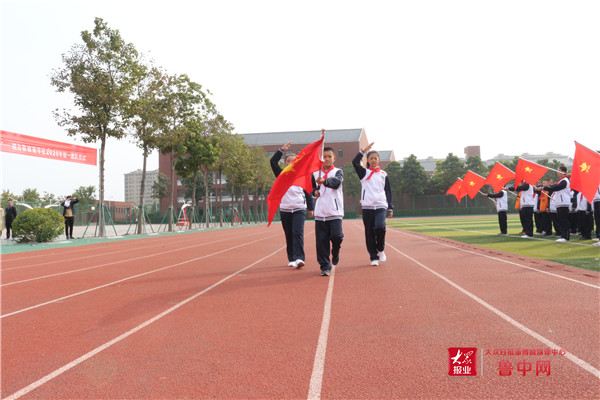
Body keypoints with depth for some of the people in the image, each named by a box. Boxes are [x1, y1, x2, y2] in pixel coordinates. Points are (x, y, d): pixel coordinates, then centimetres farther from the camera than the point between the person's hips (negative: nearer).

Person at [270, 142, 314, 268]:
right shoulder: (281, 175, 10)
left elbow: (308, 192, 12)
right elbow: (273, 162, -3)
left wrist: (310, 208, 10)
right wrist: (282, 150, -10)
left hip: (299, 209, -2)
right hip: (284, 209, 2)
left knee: (298, 233, -15)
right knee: (289, 235, 6)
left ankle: (299, 258, -20)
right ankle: (291, 259, 16)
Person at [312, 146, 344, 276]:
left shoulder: (338, 172, 3)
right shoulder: (315, 173, 12)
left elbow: (336, 182, -20)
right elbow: (311, 187, 27)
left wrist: (325, 181, -40)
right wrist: (315, 191, 3)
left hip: (335, 212, -2)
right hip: (320, 212, 3)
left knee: (337, 236, -14)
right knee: (321, 240, -1)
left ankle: (335, 253, 19)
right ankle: (325, 267, 10)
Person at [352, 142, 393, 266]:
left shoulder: (383, 175, 14)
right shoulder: (364, 173, 10)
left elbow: (388, 192, 13)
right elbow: (355, 162, -8)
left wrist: (390, 208, 7)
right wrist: (364, 150, -6)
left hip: (380, 206, 0)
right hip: (367, 206, 0)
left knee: (380, 227, -21)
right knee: (369, 233, 0)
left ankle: (381, 249, 4)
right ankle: (374, 257, 11)